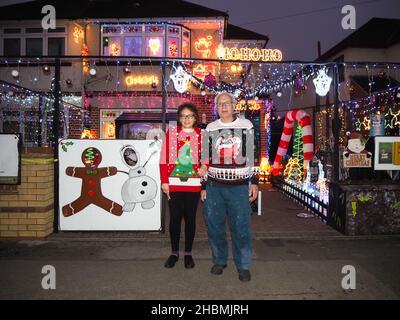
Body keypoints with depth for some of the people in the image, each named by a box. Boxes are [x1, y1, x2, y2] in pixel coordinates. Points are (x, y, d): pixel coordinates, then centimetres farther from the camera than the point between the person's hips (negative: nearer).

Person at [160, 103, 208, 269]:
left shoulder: (201, 135, 4)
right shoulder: (171, 133, 2)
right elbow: (164, 159, 1)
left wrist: (205, 166, -12)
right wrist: (164, 181, -4)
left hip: (193, 183, 0)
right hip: (174, 183, 0)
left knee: (190, 218, 8)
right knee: (174, 218, 6)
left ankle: (188, 253, 24)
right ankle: (174, 252, 23)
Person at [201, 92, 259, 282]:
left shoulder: (246, 126, 6)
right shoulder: (210, 129, 9)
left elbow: (253, 155, 6)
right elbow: (205, 159, 10)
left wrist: (255, 182, 1)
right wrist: (203, 186, 7)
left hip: (239, 187, -2)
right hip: (214, 187, 2)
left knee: (241, 228, 1)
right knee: (214, 226, 8)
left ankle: (243, 266, 18)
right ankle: (219, 261, 28)